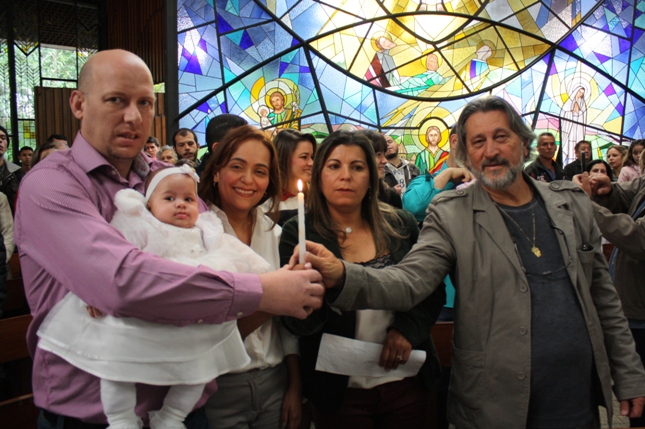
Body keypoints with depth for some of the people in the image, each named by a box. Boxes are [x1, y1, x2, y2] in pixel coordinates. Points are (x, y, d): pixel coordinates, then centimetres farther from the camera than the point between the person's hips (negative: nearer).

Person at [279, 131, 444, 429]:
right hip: (339, 391, -2)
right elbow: (299, 325, -12)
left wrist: (408, 328, -11)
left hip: (406, 380, 2)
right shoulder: (297, 233, -8)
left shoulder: (401, 225, -2)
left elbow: (433, 291, 5)